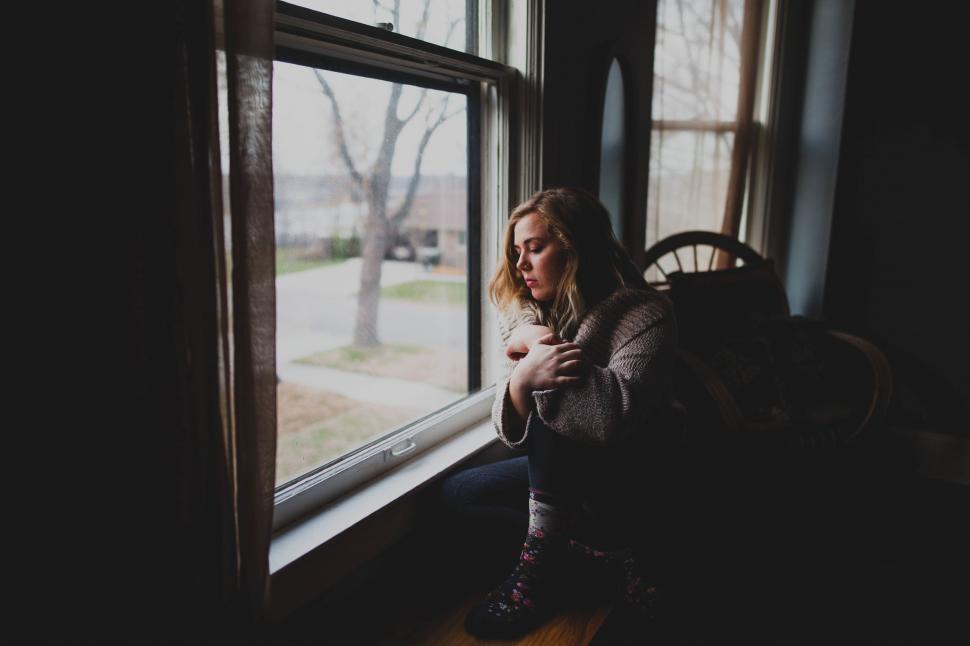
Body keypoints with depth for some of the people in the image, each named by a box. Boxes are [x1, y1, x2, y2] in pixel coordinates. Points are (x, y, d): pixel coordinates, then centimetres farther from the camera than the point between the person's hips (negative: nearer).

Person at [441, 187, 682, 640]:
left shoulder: (644, 314, -20)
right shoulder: (530, 316, -2)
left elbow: (618, 416, -38)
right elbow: (511, 432, -7)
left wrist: (538, 356, -28)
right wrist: (522, 377, -30)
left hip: (633, 481, -7)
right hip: (564, 470, 8)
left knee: (549, 412, -29)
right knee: (458, 493, 0)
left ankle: (542, 568, -17)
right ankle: (604, 556, -11)